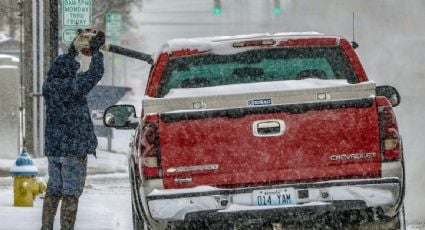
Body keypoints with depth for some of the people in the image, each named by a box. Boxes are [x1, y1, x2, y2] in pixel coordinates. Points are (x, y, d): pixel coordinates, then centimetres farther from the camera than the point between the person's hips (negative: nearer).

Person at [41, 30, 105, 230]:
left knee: (53, 191, 14)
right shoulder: (73, 86, -16)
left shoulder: (49, 86, 5)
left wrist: (73, 51, 33)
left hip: (52, 148, 7)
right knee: (71, 194, -3)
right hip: (75, 147, -7)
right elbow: (95, 73, -8)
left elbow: (59, 71, 26)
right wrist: (95, 50, 6)